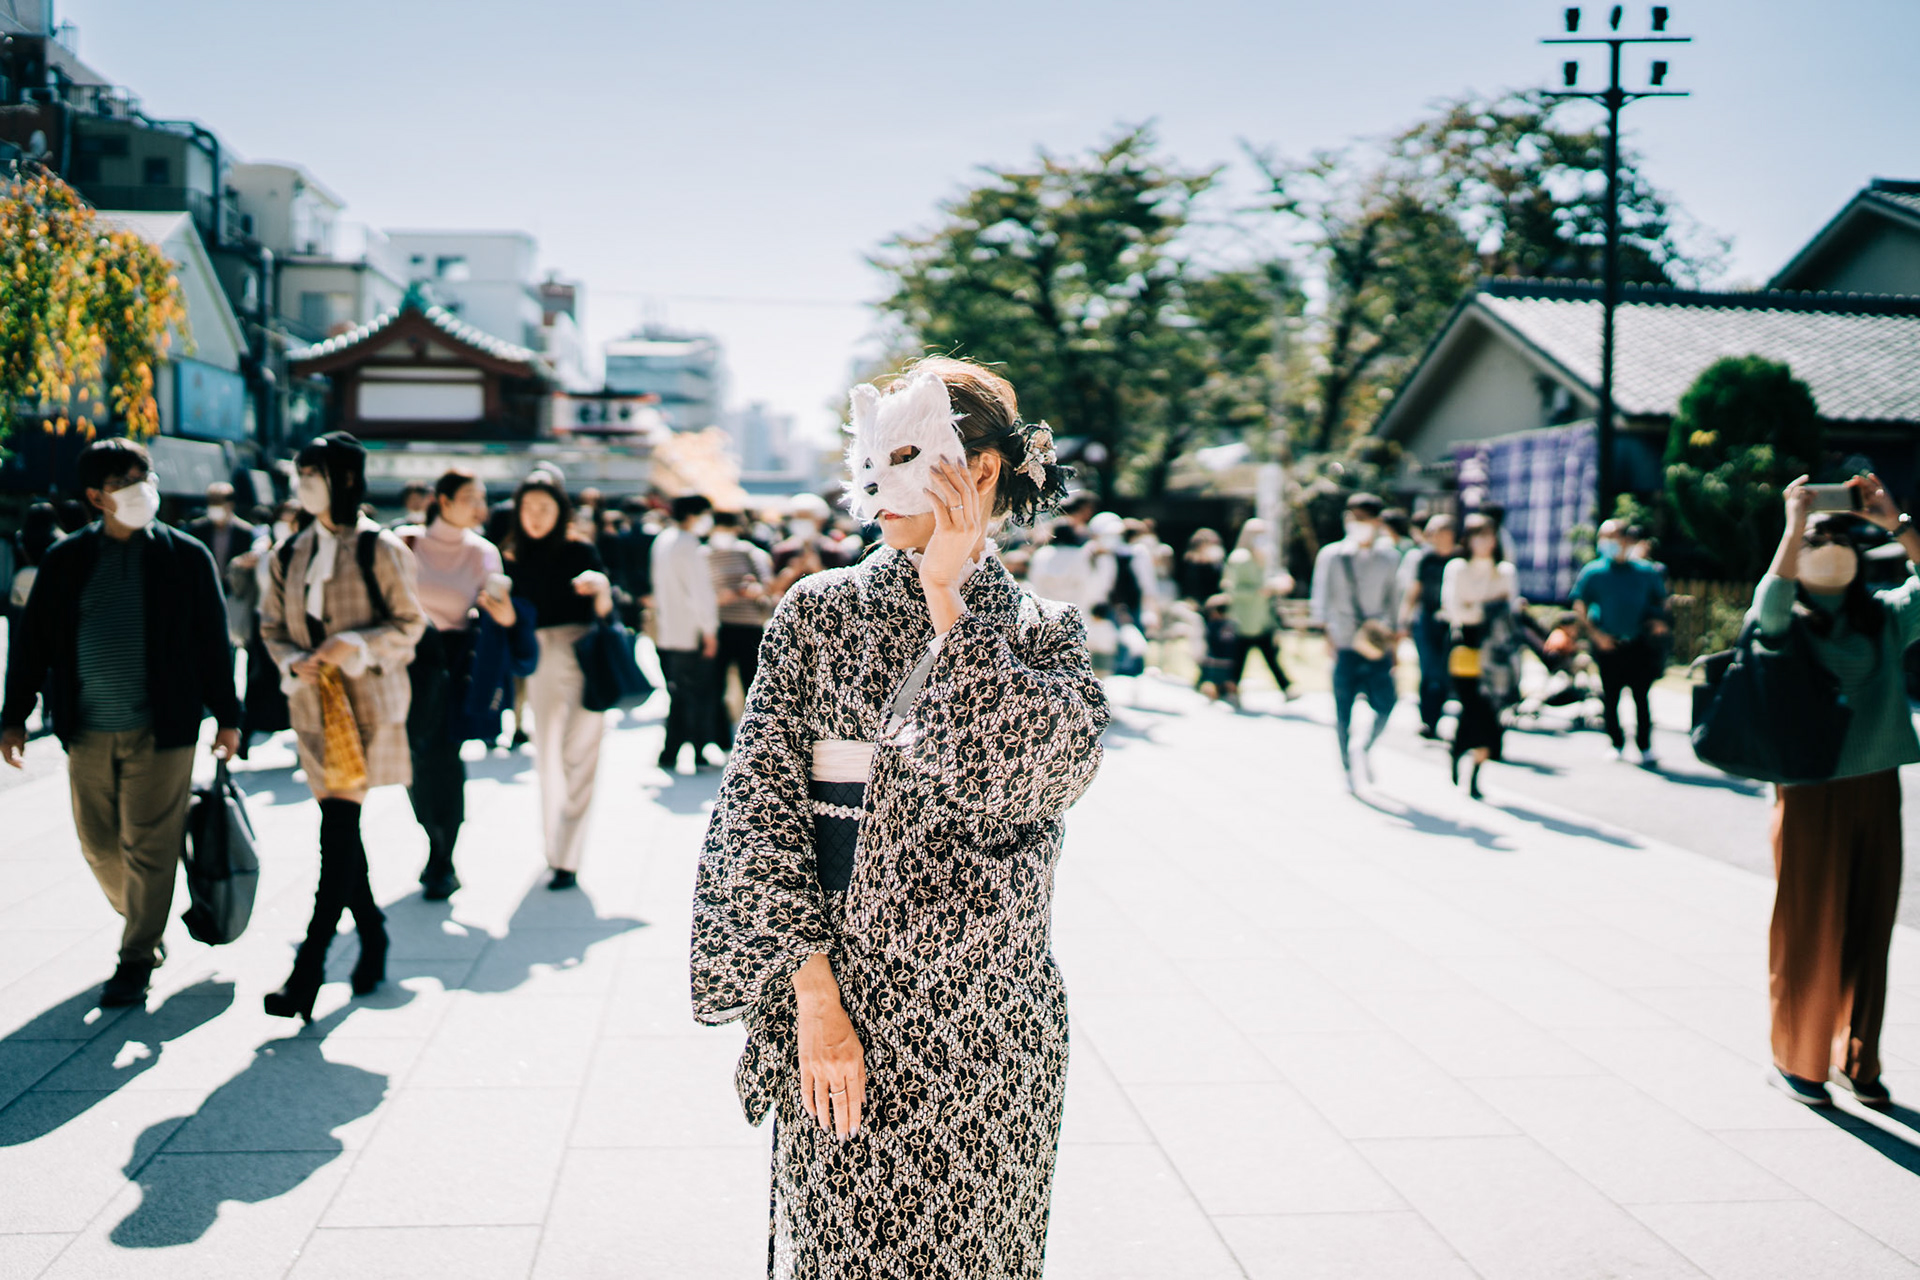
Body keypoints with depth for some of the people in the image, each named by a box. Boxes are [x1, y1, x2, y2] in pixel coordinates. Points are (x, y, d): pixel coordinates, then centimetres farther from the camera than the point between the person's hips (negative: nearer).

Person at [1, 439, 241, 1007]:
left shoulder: (186, 556, 2)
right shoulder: (65, 560, 7)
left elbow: (213, 640, 4)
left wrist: (226, 716, 4)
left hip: (161, 728, -3)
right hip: (88, 731, 3)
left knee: (147, 846, -2)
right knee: (100, 846, 10)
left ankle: (135, 961, 9)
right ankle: (145, 929, 34)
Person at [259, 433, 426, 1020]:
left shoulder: (379, 549, -4)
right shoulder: (289, 555, 11)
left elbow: (410, 623, -3)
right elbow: (272, 625, 15)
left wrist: (357, 646, -18)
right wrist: (292, 660, -5)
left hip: (367, 702, -5)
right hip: (313, 704, 6)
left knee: (338, 827, -11)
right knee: (340, 828, 10)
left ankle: (307, 975, -11)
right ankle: (372, 937, 29)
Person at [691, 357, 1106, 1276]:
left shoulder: (1042, 630, 1)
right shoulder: (817, 612, 1)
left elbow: (1046, 771, -18)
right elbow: (758, 801, -5)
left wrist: (949, 601, -15)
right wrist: (814, 992, -12)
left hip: (982, 1019, 0)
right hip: (835, 1004, 0)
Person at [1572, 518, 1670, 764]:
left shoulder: (1646, 572, 7)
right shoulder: (1593, 572, 3)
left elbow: (1662, 600, 18)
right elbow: (1580, 604, 2)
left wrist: (1659, 621, -2)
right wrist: (1596, 634, -7)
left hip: (1639, 645, 0)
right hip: (1608, 645, 0)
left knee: (1641, 697, -1)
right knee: (1609, 698, 3)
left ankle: (1645, 747, 9)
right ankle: (1617, 745, 19)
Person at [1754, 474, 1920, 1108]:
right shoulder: (1783, 622, -1)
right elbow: (1771, 599, -24)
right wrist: (1794, 523, -22)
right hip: (1810, 790, -4)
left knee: (1869, 930, 10)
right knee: (1808, 932, 3)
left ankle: (1858, 1060, 24)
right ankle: (1794, 1060, 18)